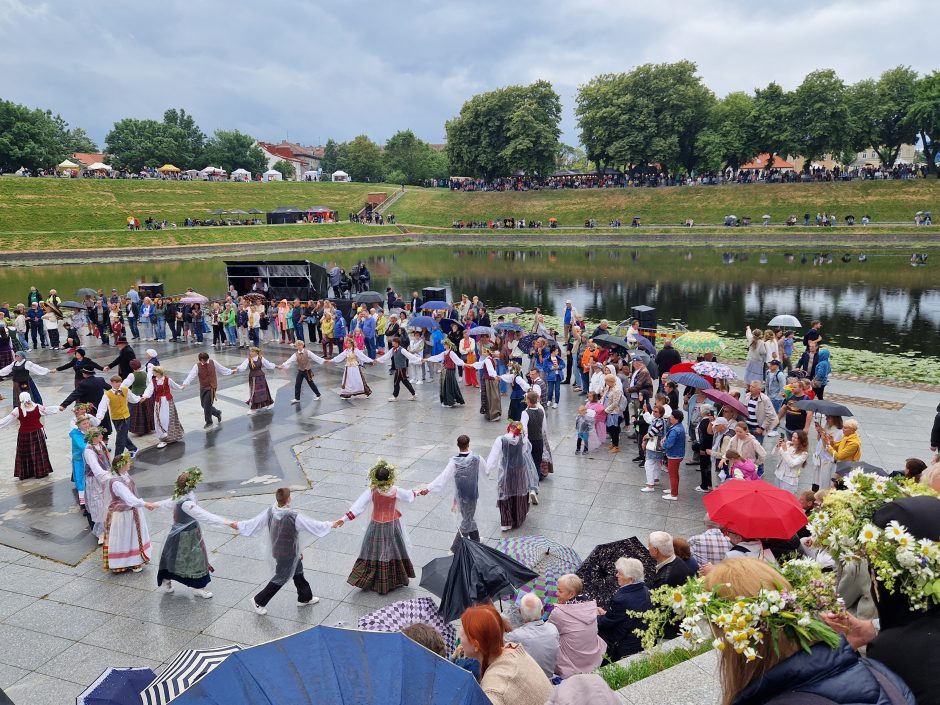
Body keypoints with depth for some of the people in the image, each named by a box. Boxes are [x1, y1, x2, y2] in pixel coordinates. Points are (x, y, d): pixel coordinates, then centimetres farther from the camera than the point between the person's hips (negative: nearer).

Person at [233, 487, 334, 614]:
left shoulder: (270, 512, -14)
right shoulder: (294, 516, -29)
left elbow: (254, 523, -4)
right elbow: (313, 525, -20)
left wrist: (238, 525, 13)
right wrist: (331, 525, -8)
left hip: (276, 550, 7)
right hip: (288, 553, -7)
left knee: (298, 572, 23)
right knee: (281, 578, 12)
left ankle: (305, 598, 39)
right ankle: (259, 601, 22)